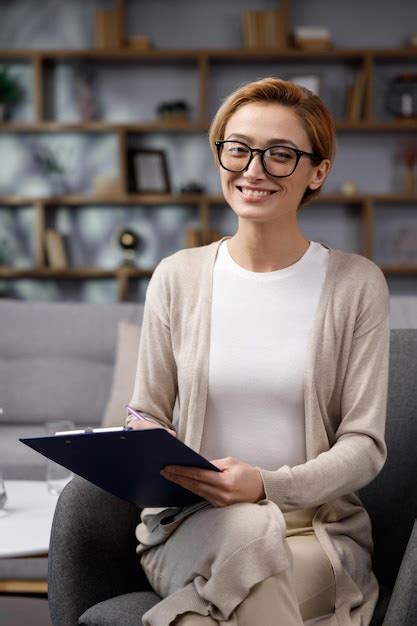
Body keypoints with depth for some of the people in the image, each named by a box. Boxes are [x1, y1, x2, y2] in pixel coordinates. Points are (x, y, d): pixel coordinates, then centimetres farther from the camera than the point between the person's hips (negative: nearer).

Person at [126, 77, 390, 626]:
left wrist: (267, 484, -21)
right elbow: (147, 415, 11)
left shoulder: (357, 285, 0)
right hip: (189, 524, 2)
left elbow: (364, 444, -4)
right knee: (246, 532, -33)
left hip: (318, 527, -2)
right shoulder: (177, 278, 5)